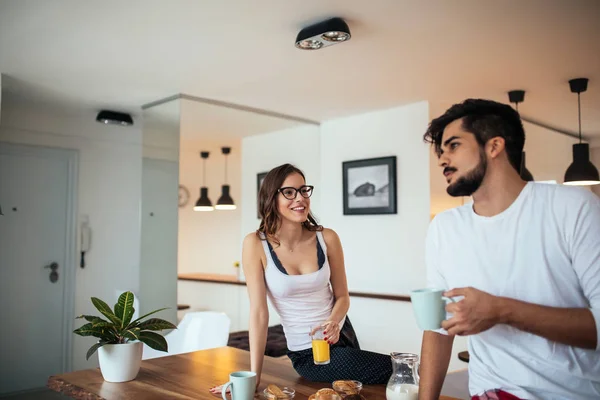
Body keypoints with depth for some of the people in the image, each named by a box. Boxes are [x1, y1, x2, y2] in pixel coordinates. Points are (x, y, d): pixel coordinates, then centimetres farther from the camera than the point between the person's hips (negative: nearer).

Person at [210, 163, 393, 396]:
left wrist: (333, 322, -23)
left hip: (340, 336, 4)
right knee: (392, 370, -8)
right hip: (307, 353, -4)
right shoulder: (256, 244, -19)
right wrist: (254, 375, -19)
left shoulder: (327, 238, -11)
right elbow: (259, 311, -19)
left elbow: (342, 296, -2)